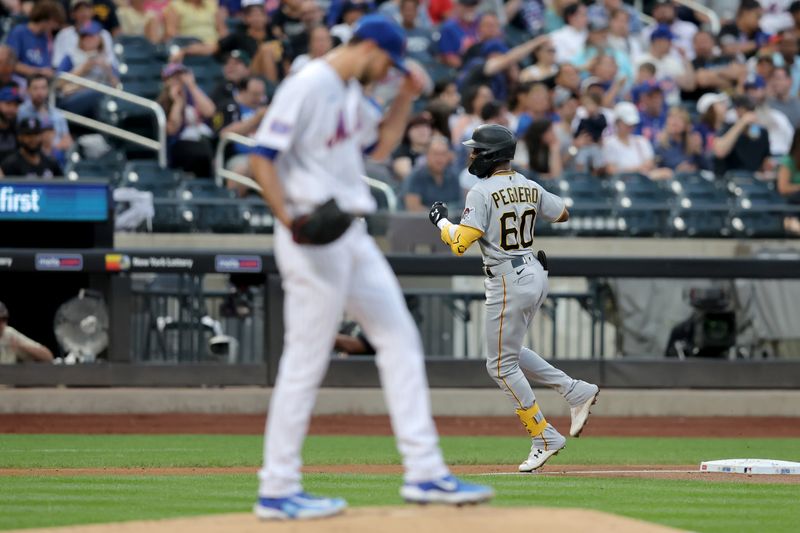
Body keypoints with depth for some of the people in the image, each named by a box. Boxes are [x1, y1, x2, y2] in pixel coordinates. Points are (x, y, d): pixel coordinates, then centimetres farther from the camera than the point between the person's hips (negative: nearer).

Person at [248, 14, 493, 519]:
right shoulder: (307, 87, -14)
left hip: (352, 237, 10)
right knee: (306, 360, -6)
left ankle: (424, 472, 11)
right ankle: (278, 491, 1)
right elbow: (262, 156, -19)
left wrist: (406, 98, 14)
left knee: (400, 337, 8)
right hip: (314, 241, -10)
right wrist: (288, 218, -30)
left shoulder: (352, 94, 14)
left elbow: (381, 145, 29)